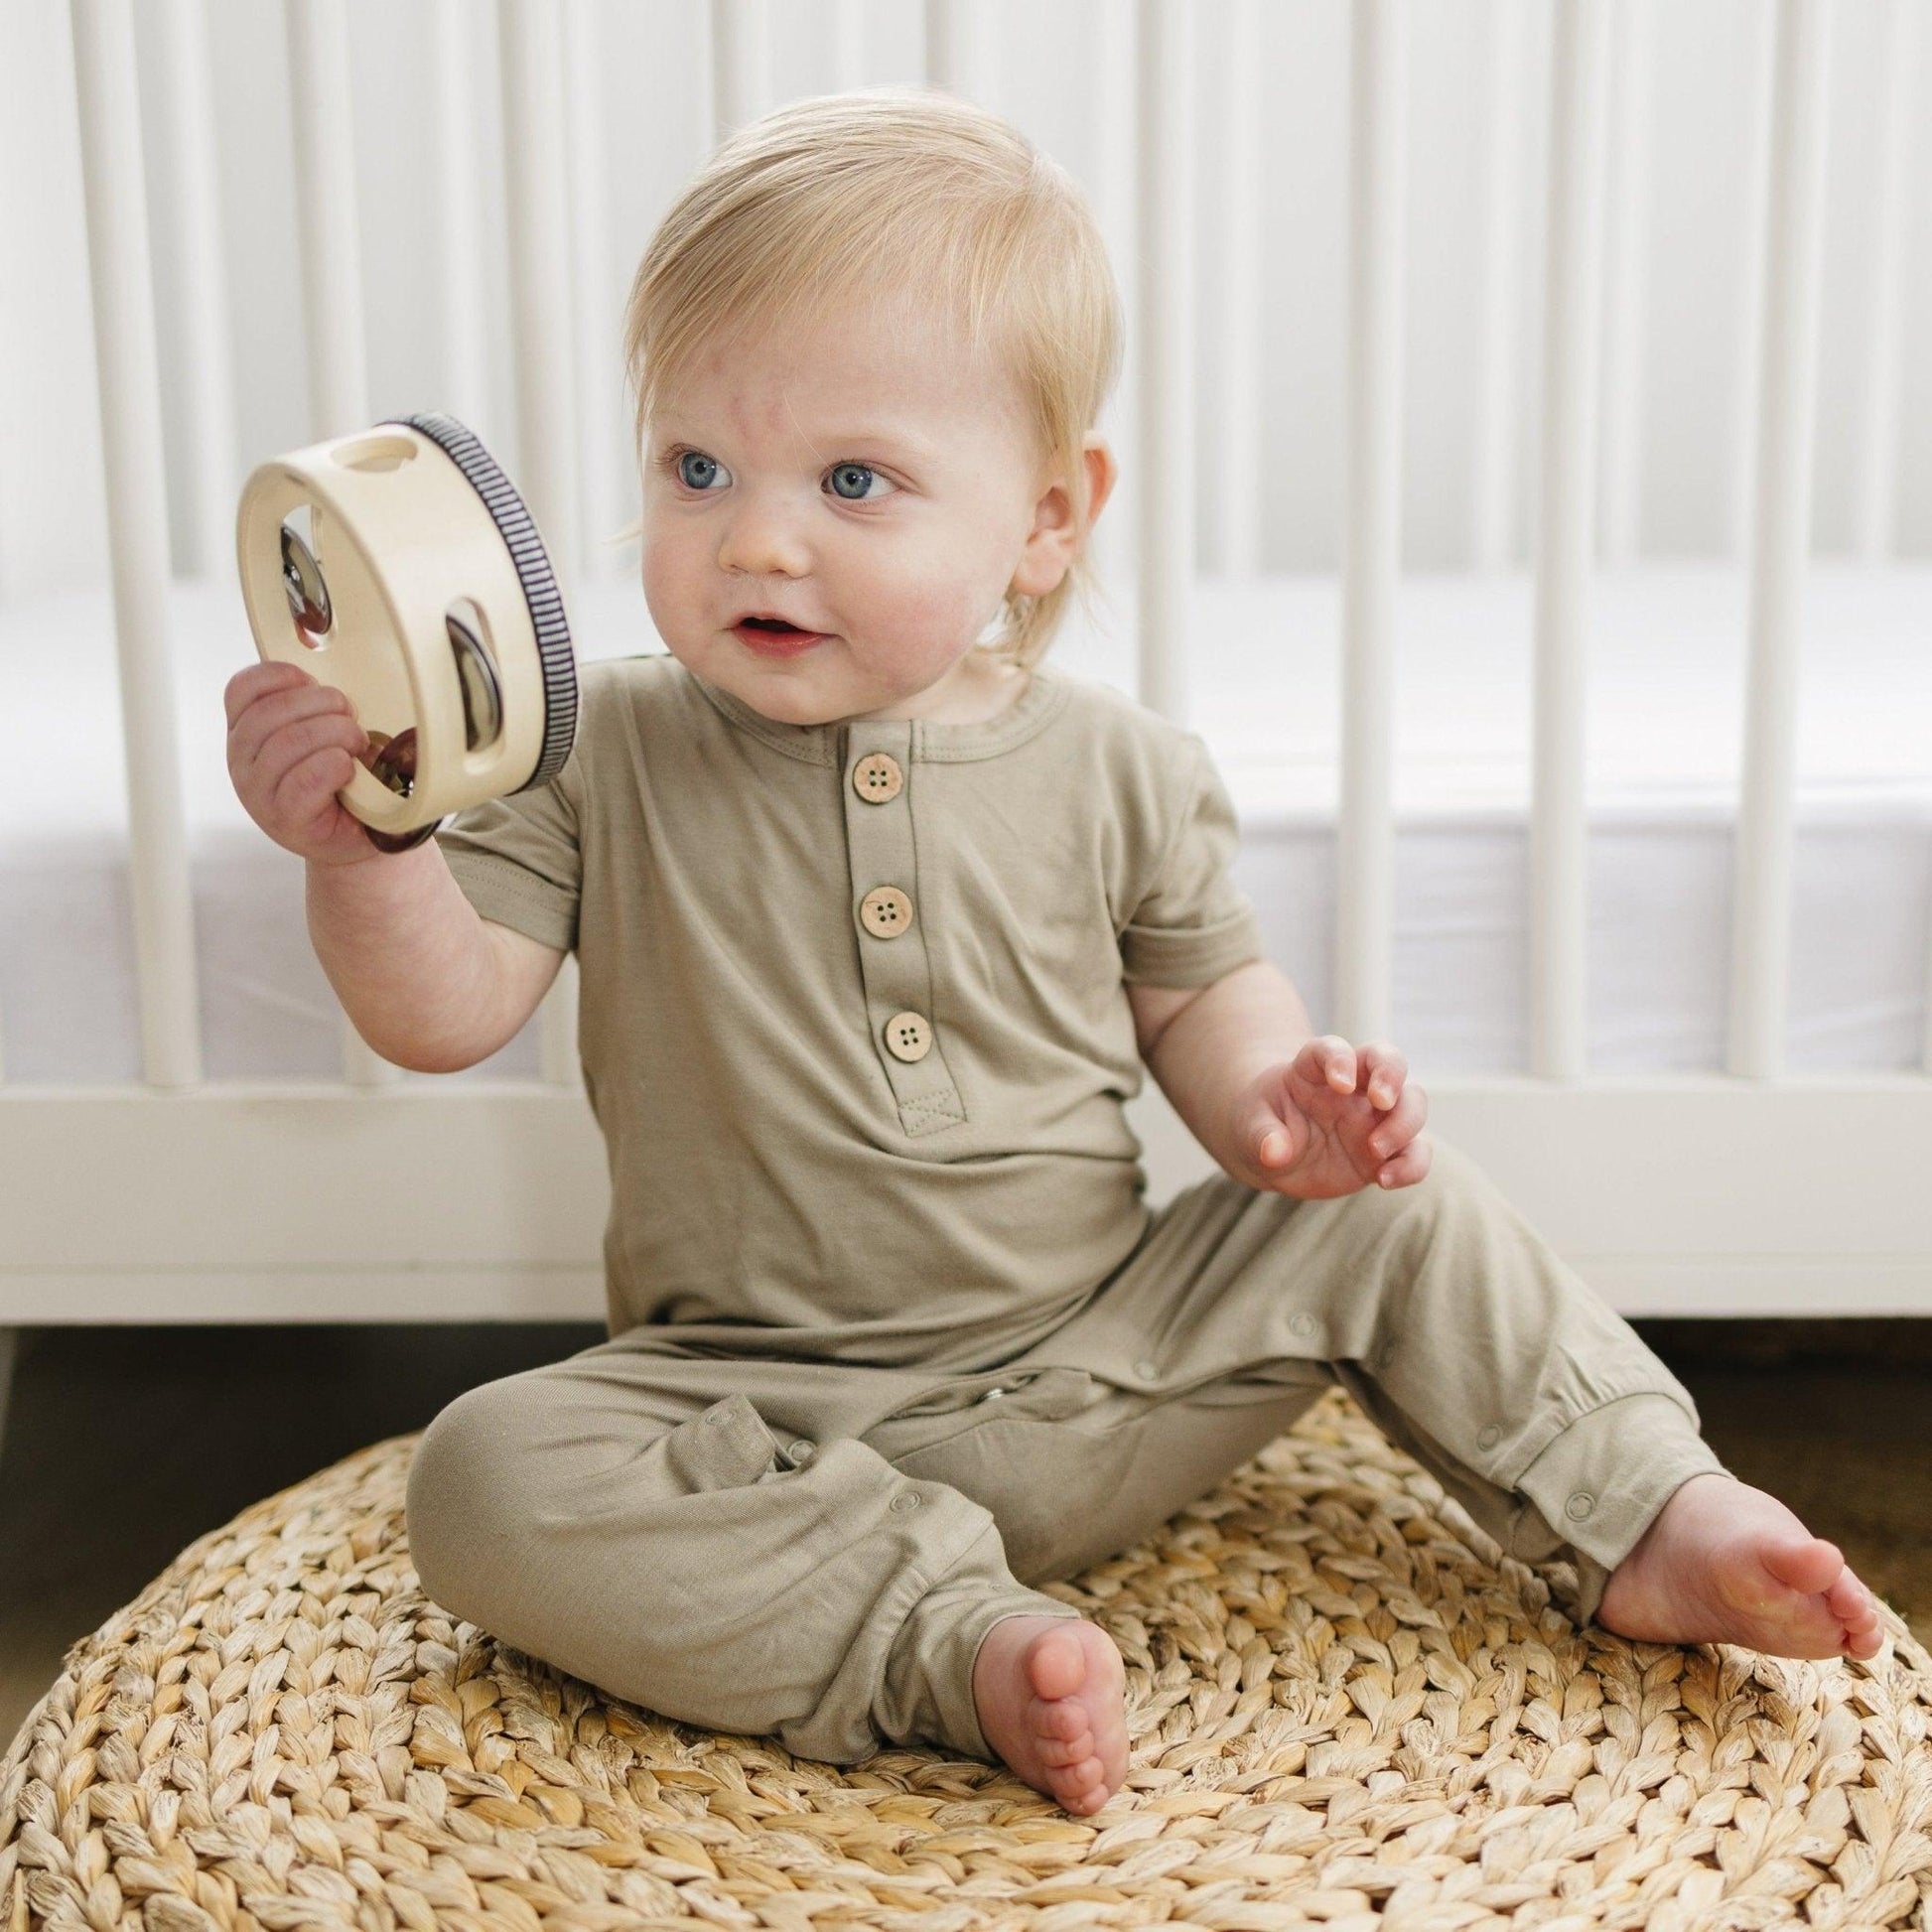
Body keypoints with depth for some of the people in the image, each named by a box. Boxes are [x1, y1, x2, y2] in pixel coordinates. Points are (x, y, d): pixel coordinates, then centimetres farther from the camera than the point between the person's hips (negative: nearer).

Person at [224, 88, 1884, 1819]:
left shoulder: (1110, 770, -1)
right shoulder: (607, 758, -5)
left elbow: (1200, 984, 12)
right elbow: (445, 1012, -10)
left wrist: (1273, 1098, -11)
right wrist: (365, 846, -30)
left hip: (1096, 1366, 2)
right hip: (766, 1405, -1)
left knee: (1394, 1214, -8)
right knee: (490, 1480, -28)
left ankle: (1649, 1519, 5)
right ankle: (951, 1639, -29)